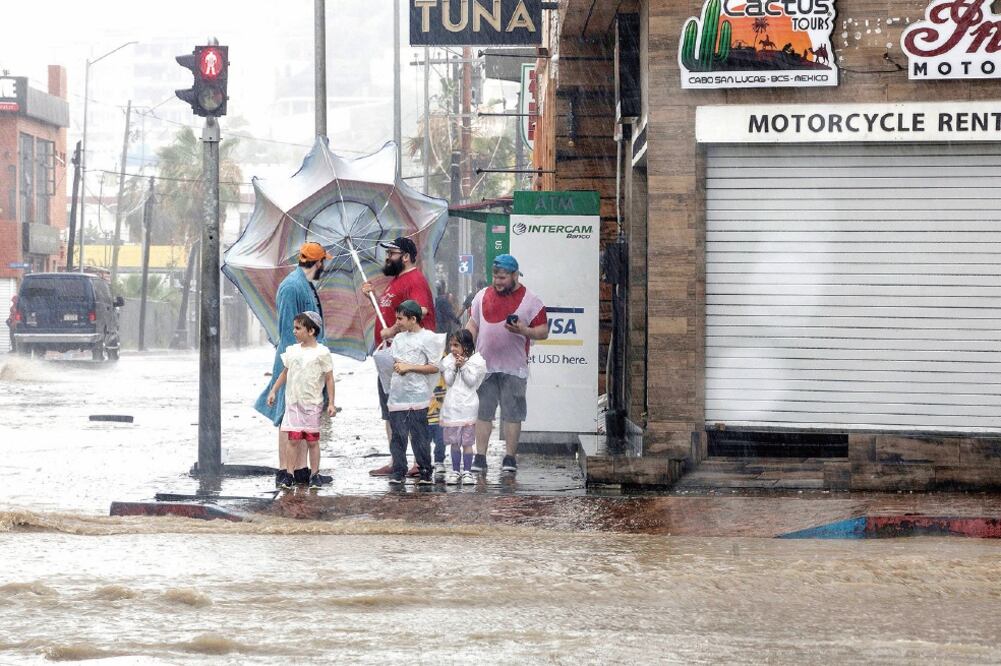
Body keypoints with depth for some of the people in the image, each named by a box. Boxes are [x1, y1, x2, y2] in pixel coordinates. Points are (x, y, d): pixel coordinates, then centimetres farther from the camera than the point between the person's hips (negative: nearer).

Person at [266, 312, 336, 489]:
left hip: (312, 403, -3)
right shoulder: (291, 350, 9)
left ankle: (315, 475, 9)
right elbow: (285, 373, 20)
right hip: (293, 402, 3)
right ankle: (289, 475, 1)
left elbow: (329, 379, -4)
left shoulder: (322, 353, -5)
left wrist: (331, 403, -8)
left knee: (312, 440, 3)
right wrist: (273, 391, 14)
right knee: (293, 439, 0)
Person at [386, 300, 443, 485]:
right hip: (397, 394, 6)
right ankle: (398, 472, 7)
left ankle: (425, 473, 4)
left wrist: (409, 367, -11)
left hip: (417, 395, -6)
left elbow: (435, 367, -8)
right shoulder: (399, 338, 17)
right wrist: (397, 366, 4)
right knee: (397, 436, 3)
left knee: (419, 436, -3)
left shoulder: (428, 338, -4)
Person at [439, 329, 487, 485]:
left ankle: (467, 472, 5)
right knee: (454, 442, 7)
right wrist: (454, 366, -9)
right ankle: (455, 471, 13)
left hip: (467, 405, -3)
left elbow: (471, 381, -8)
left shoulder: (475, 361, -3)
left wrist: (464, 366, -14)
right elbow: (448, 381, 1)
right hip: (451, 405, 3)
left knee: (467, 441, -1)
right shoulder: (449, 360, 7)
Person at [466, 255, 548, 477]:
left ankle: (510, 458, 6)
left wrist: (524, 331, -20)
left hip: (514, 368, -3)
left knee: (512, 414, -1)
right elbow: (472, 325, 15)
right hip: (484, 366, 3)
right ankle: (480, 457, 8)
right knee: (482, 412, 4)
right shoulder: (482, 296, 11)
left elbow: (543, 331, -2)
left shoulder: (530, 301, 0)